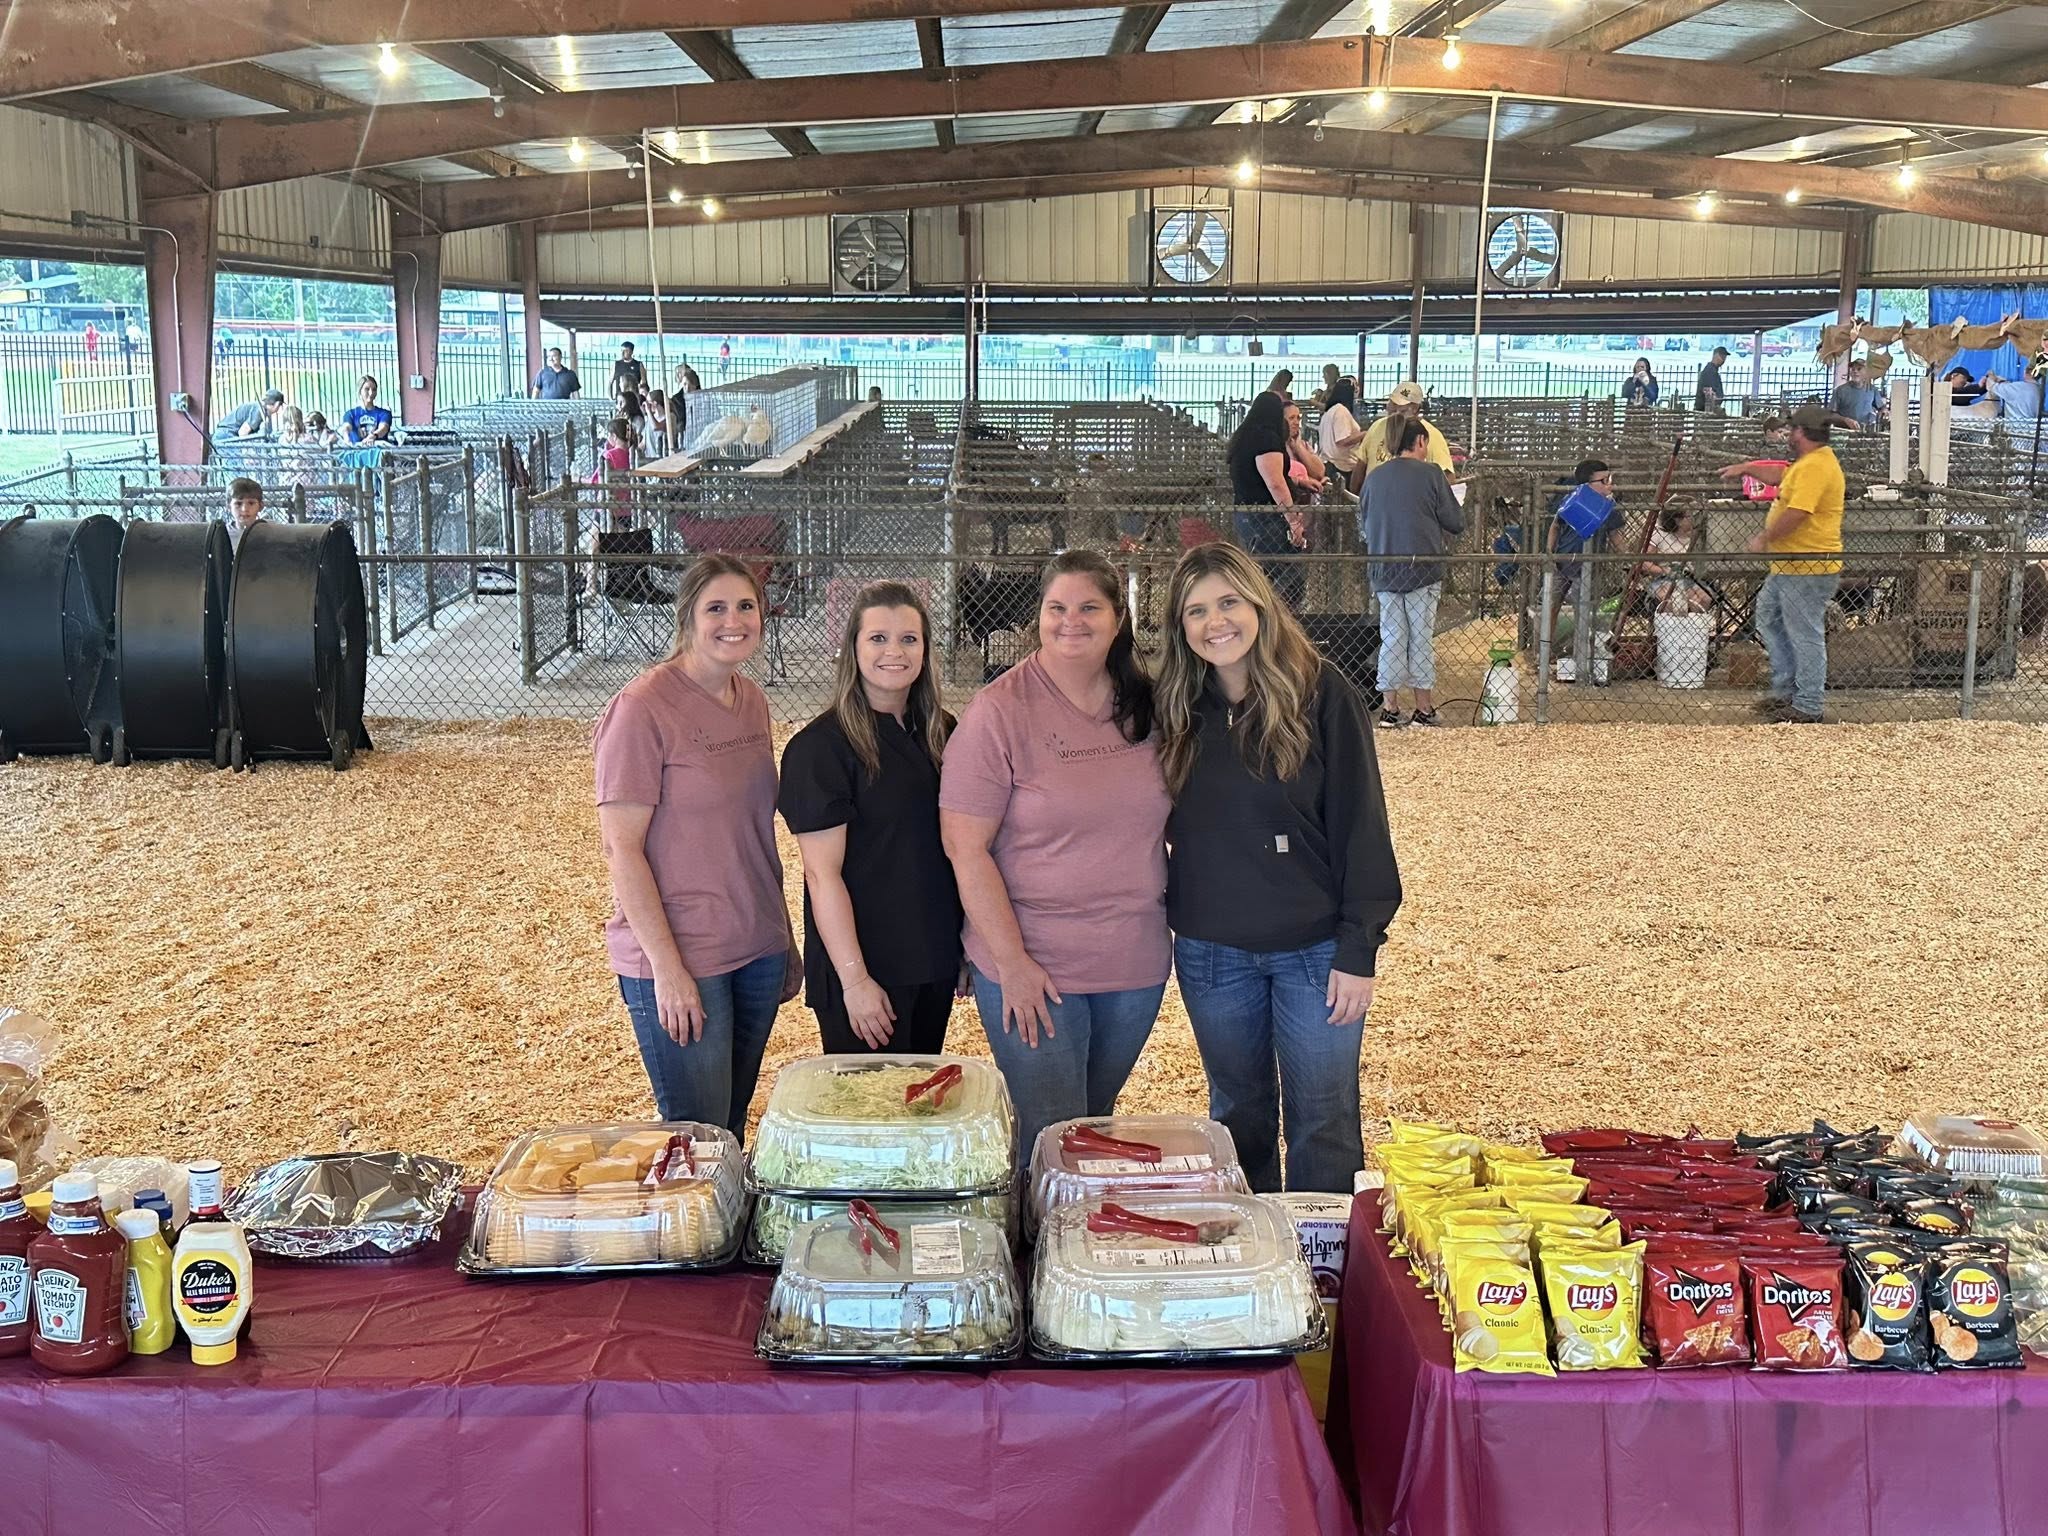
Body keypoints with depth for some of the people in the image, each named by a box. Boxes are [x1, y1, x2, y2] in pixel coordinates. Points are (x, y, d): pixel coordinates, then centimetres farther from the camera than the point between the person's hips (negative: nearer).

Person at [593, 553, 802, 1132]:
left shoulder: (752, 700, 8)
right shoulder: (642, 708, -14)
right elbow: (621, 849, -15)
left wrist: (784, 938, 16)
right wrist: (666, 967, -18)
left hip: (758, 953, 7)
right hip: (678, 958, -7)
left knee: (733, 1126, 15)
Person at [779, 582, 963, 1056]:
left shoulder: (941, 734, 6)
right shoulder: (820, 747, -13)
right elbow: (822, 874, -16)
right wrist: (855, 979, -19)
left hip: (935, 963, 6)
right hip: (865, 968, -6)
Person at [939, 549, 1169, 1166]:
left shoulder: (1145, 705, 3)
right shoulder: (999, 711, -12)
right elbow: (965, 847, -13)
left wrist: (1173, 920, 7)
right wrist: (1011, 962, -16)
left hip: (1137, 964, 5)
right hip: (1032, 966, -5)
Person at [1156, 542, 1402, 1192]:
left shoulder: (1320, 693, -10)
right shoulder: (1177, 706, 2)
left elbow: (1360, 822, -10)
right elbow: (1158, 822, 10)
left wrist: (1359, 949, -12)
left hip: (1315, 947, -3)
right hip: (1210, 950, 4)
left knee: (1323, 1122, 5)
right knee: (1238, 1114, 16)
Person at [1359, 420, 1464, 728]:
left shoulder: (1374, 477, 6)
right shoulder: (1431, 474, -6)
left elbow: (1363, 528, 14)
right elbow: (1456, 523, -3)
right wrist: (1440, 533, 18)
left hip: (1384, 571, 3)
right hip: (1423, 569, -3)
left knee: (1391, 638, 9)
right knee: (1421, 639, 4)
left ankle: (1389, 708, 9)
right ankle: (1424, 709, 9)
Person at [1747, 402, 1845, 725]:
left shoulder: (1814, 467, -20)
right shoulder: (1807, 463, 15)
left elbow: (1797, 513, -29)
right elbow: (1783, 477, 37)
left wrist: (1764, 539, -18)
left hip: (1808, 568, -11)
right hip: (1788, 565, 11)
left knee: (1806, 635, -5)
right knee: (1769, 616, 21)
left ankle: (1807, 707, 1)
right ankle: (1785, 689, 27)